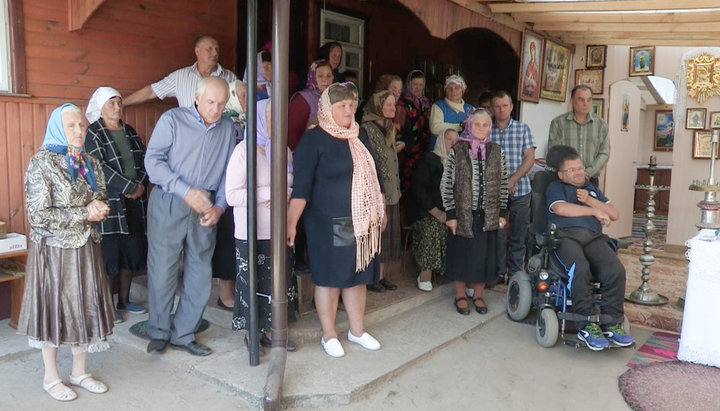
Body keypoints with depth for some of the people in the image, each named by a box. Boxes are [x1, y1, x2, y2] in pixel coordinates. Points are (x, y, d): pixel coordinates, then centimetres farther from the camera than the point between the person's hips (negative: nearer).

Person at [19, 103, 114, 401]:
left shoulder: (90, 163, 7)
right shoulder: (42, 163, -11)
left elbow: (100, 201, 15)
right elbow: (39, 216, -16)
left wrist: (99, 208, -9)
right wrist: (83, 214, -18)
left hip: (86, 247, 5)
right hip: (54, 249, -5)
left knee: (85, 307, 10)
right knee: (54, 308, 6)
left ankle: (79, 372, 26)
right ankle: (51, 377, 23)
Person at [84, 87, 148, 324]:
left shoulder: (129, 132, 15)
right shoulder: (93, 134, -5)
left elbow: (145, 160, 10)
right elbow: (99, 167, -16)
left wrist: (141, 185, -7)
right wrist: (128, 187, -18)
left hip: (133, 204, 6)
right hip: (108, 204, -6)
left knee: (131, 252, 11)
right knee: (109, 254, -3)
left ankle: (124, 301, 24)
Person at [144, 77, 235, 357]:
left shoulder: (227, 128, 10)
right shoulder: (172, 119, -2)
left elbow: (228, 172, 11)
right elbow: (153, 160, -8)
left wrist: (219, 206, -2)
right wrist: (186, 191, -16)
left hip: (205, 210, 4)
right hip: (169, 204, -3)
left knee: (200, 273, 6)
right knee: (162, 270, 0)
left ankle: (183, 334, 21)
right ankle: (158, 333, 19)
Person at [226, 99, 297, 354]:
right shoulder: (244, 151, -9)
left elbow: (292, 185, 15)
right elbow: (231, 195, -15)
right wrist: (270, 193, -18)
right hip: (252, 234, -5)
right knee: (252, 283, 6)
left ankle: (270, 331, 28)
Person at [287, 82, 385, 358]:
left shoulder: (360, 136, 11)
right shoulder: (314, 139, -8)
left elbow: (373, 176, 20)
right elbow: (301, 185, -14)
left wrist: (380, 212, 21)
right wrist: (291, 222, -20)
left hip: (362, 222, 6)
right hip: (328, 223, -6)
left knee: (359, 275, 12)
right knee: (329, 276, 4)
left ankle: (357, 330, 27)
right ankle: (328, 335, 19)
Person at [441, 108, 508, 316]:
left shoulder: (496, 151, 4)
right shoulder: (457, 150, -5)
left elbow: (503, 184, 8)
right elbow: (446, 184, -6)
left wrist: (502, 213, 4)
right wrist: (450, 214, -9)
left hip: (488, 215, 3)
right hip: (463, 214, -2)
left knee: (484, 254, 9)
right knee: (461, 253, 7)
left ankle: (478, 295, 26)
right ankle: (460, 295, 23)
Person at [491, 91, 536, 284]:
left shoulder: (523, 128, 6)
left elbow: (530, 158, 0)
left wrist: (512, 180, -13)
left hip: (520, 189, 1)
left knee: (518, 234, 6)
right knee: (497, 234, 3)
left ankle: (516, 273, 18)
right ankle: (498, 272, 16)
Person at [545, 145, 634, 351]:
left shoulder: (591, 188, 36)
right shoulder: (555, 188, 21)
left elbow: (614, 214, 25)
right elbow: (560, 208, -4)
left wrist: (589, 200, 10)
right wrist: (595, 212, 4)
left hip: (594, 237, 4)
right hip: (566, 235, -4)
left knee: (616, 270, -26)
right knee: (580, 269, -35)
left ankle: (611, 324, -19)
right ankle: (587, 326, -28)